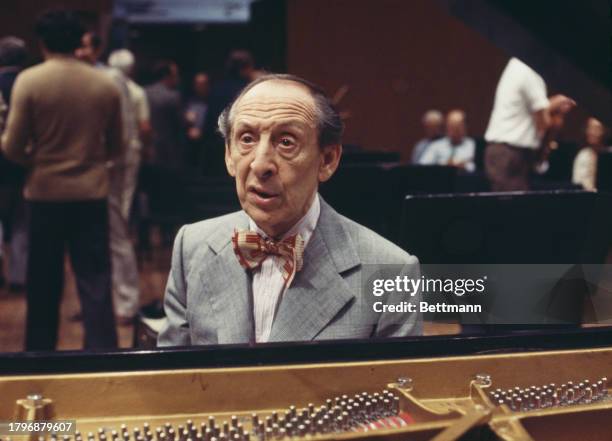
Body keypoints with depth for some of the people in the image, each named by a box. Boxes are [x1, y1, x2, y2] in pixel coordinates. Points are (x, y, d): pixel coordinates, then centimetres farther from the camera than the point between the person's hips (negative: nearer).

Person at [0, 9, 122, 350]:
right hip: (92, 193, 1)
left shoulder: (29, 81, -7)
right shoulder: (106, 85, 1)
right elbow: (116, 148, 9)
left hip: (46, 192, -1)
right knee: (96, 283, 3)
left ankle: (39, 355, 23)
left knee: (44, 284, 12)